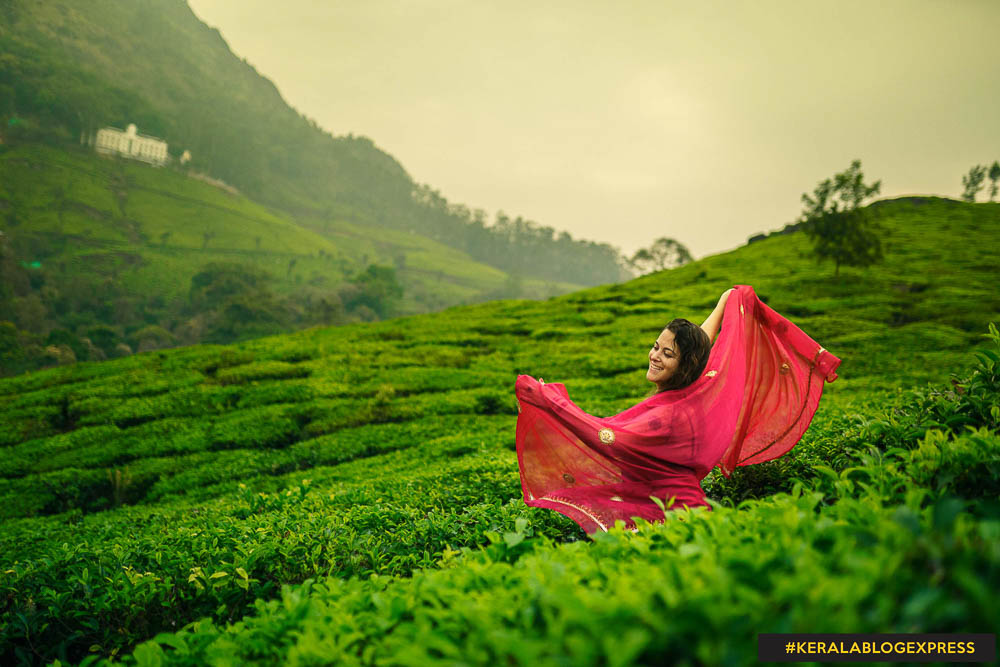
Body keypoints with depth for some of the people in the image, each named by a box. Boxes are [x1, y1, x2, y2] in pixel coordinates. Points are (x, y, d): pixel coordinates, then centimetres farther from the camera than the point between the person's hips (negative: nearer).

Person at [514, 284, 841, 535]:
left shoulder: (668, 415, -22)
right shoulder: (701, 385, 2)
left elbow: (608, 438, -31)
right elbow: (706, 336, 20)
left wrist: (549, 398, -25)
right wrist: (732, 298, 37)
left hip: (671, 513, -9)